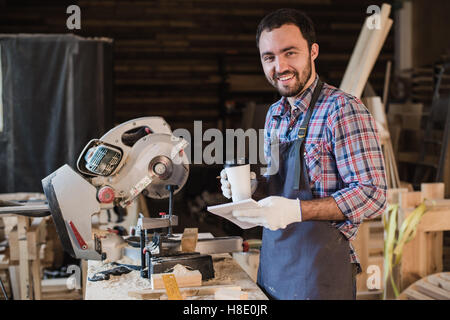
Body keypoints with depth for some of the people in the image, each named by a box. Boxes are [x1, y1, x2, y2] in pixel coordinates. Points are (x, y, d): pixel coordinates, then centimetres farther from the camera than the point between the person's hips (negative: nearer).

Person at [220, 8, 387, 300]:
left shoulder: (343, 110, -15)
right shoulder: (275, 114, 9)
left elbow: (372, 196, -20)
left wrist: (295, 210, -29)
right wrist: (249, 185, 0)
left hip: (319, 274, -7)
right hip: (272, 263, 7)